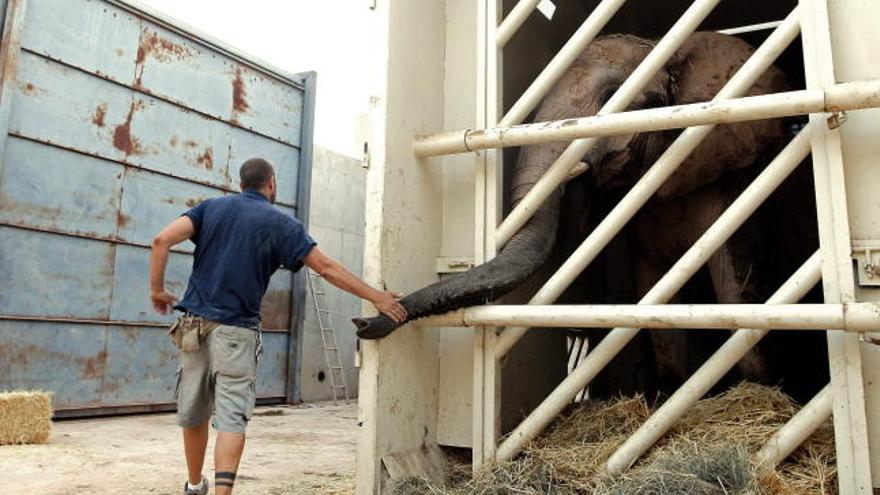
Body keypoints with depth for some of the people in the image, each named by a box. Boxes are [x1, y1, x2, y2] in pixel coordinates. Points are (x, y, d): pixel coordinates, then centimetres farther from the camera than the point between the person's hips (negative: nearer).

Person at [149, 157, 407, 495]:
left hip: (194, 323, 4)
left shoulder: (212, 208, 10)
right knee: (231, 417, -5)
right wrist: (377, 298, 2)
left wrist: (157, 289, 7)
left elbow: (162, 241, -3)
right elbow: (327, 269, -2)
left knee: (193, 414, 15)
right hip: (236, 329, -4)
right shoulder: (280, 223, 1)